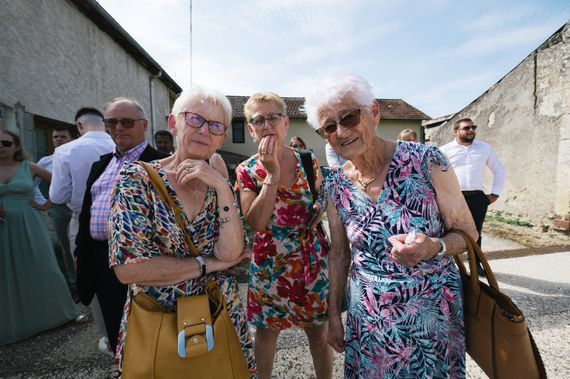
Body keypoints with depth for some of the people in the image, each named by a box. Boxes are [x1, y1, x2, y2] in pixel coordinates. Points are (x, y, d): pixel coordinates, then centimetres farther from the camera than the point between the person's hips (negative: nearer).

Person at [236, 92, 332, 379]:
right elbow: (256, 222, -19)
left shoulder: (309, 161, -2)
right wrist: (272, 174, -23)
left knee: (319, 330, 16)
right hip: (269, 264, -1)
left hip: (313, 259, 1)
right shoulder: (246, 171, -5)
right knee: (266, 330, 18)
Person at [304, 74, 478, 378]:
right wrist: (333, 314, 7)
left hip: (433, 315, -2)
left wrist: (433, 248, -28)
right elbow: (339, 253, 3)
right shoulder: (335, 185, -7)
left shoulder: (426, 161, -16)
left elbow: (467, 233, -7)